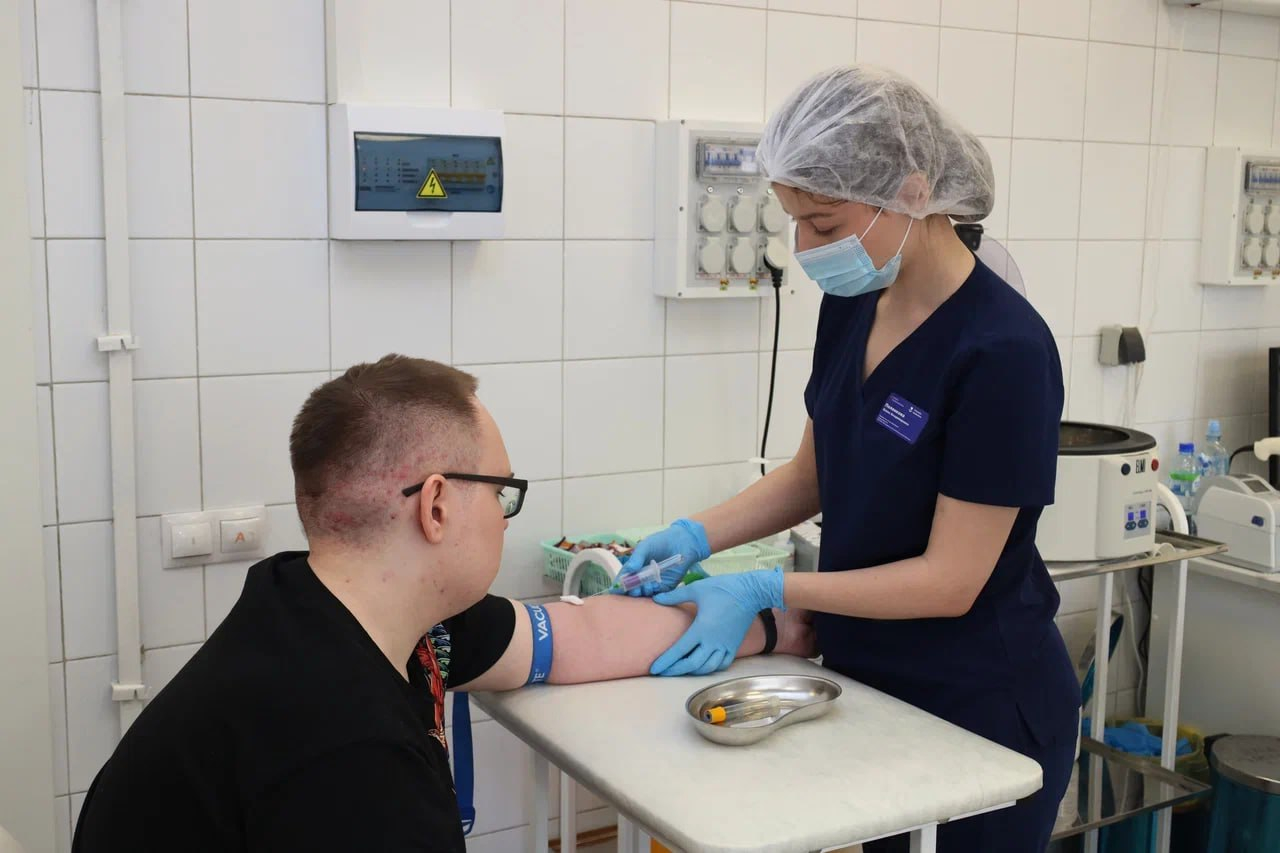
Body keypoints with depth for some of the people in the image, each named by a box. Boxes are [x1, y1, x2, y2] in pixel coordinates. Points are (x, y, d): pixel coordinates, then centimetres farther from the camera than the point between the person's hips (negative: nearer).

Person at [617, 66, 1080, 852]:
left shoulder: (1003, 351, -25)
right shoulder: (852, 308, -3)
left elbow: (950, 580, -22)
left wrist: (764, 591, -25)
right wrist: (699, 535, -6)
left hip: (983, 711, -6)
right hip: (869, 682, 7)